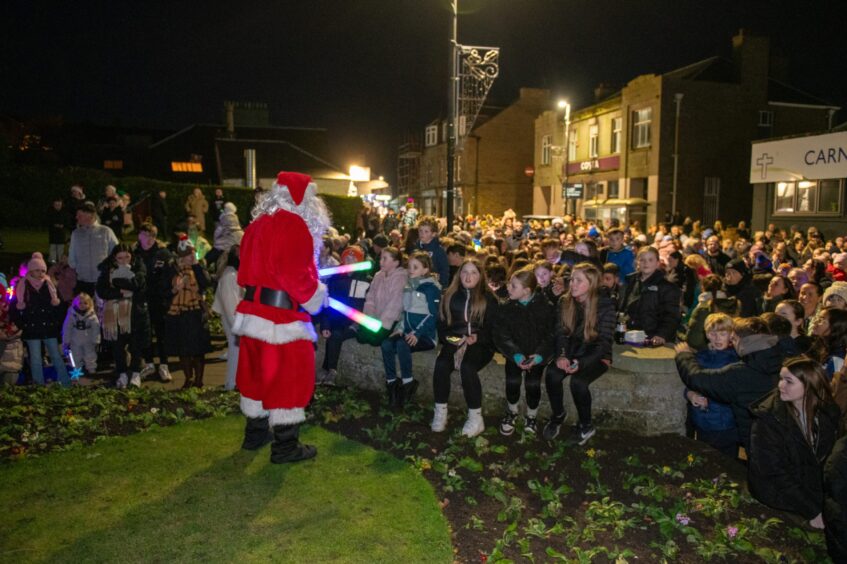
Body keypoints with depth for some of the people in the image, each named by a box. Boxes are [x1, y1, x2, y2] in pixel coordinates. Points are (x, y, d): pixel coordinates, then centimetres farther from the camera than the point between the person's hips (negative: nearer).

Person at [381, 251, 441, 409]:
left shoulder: (431, 288, -7)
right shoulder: (408, 286, 15)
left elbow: (433, 316, -13)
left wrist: (417, 334, -21)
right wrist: (400, 328, 3)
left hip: (425, 335, -6)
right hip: (409, 333, 6)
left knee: (402, 345, -33)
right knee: (386, 344, -21)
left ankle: (408, 382, -18)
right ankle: (392, 383, -13)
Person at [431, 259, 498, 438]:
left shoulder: (488, 298, 4)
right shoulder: (450, 295, 13)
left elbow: (493, 327, 2)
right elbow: (442, 322, 11)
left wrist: (477, 337, -17)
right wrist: (449, 337, -8)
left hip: (480, 344, -3)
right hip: (454, 341, 3)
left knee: (467, 367, -34)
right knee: (441, 364, -29)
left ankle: (476, 418, -22)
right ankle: (440, 413, -16)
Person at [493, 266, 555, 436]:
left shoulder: (546, 306, -6)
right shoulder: (507, 307, -1)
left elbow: (551, 335, -6)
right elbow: (502, 336, -5)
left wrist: (539, 355, -20)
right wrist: (516, 355, -20)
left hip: (537, 354, -1)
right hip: (516, 353, 1)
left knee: (532, 383, -21)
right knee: (512, 381, -21)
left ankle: (531, 416, 10)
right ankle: (511, 412, 10)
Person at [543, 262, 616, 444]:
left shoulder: (606, 305, -12)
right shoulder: (565, 302, 1)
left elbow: (604, 342, -14)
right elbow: (561, 333, 1)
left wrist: (581, 363, -27)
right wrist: (561, 355, -20)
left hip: (596, 356, -3)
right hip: (572, 352, 4)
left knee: (578, 381, -31)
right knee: (552, 374, -26)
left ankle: (585, 426, -4)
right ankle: (558, 415, 0)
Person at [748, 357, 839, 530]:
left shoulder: (828, 413, -4)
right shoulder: (768, 419, -18)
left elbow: (827, 458, 4)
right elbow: (774, 473, -18)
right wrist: (812, 511, -19)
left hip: (814, 485, 5)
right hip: (778, 491, -5)